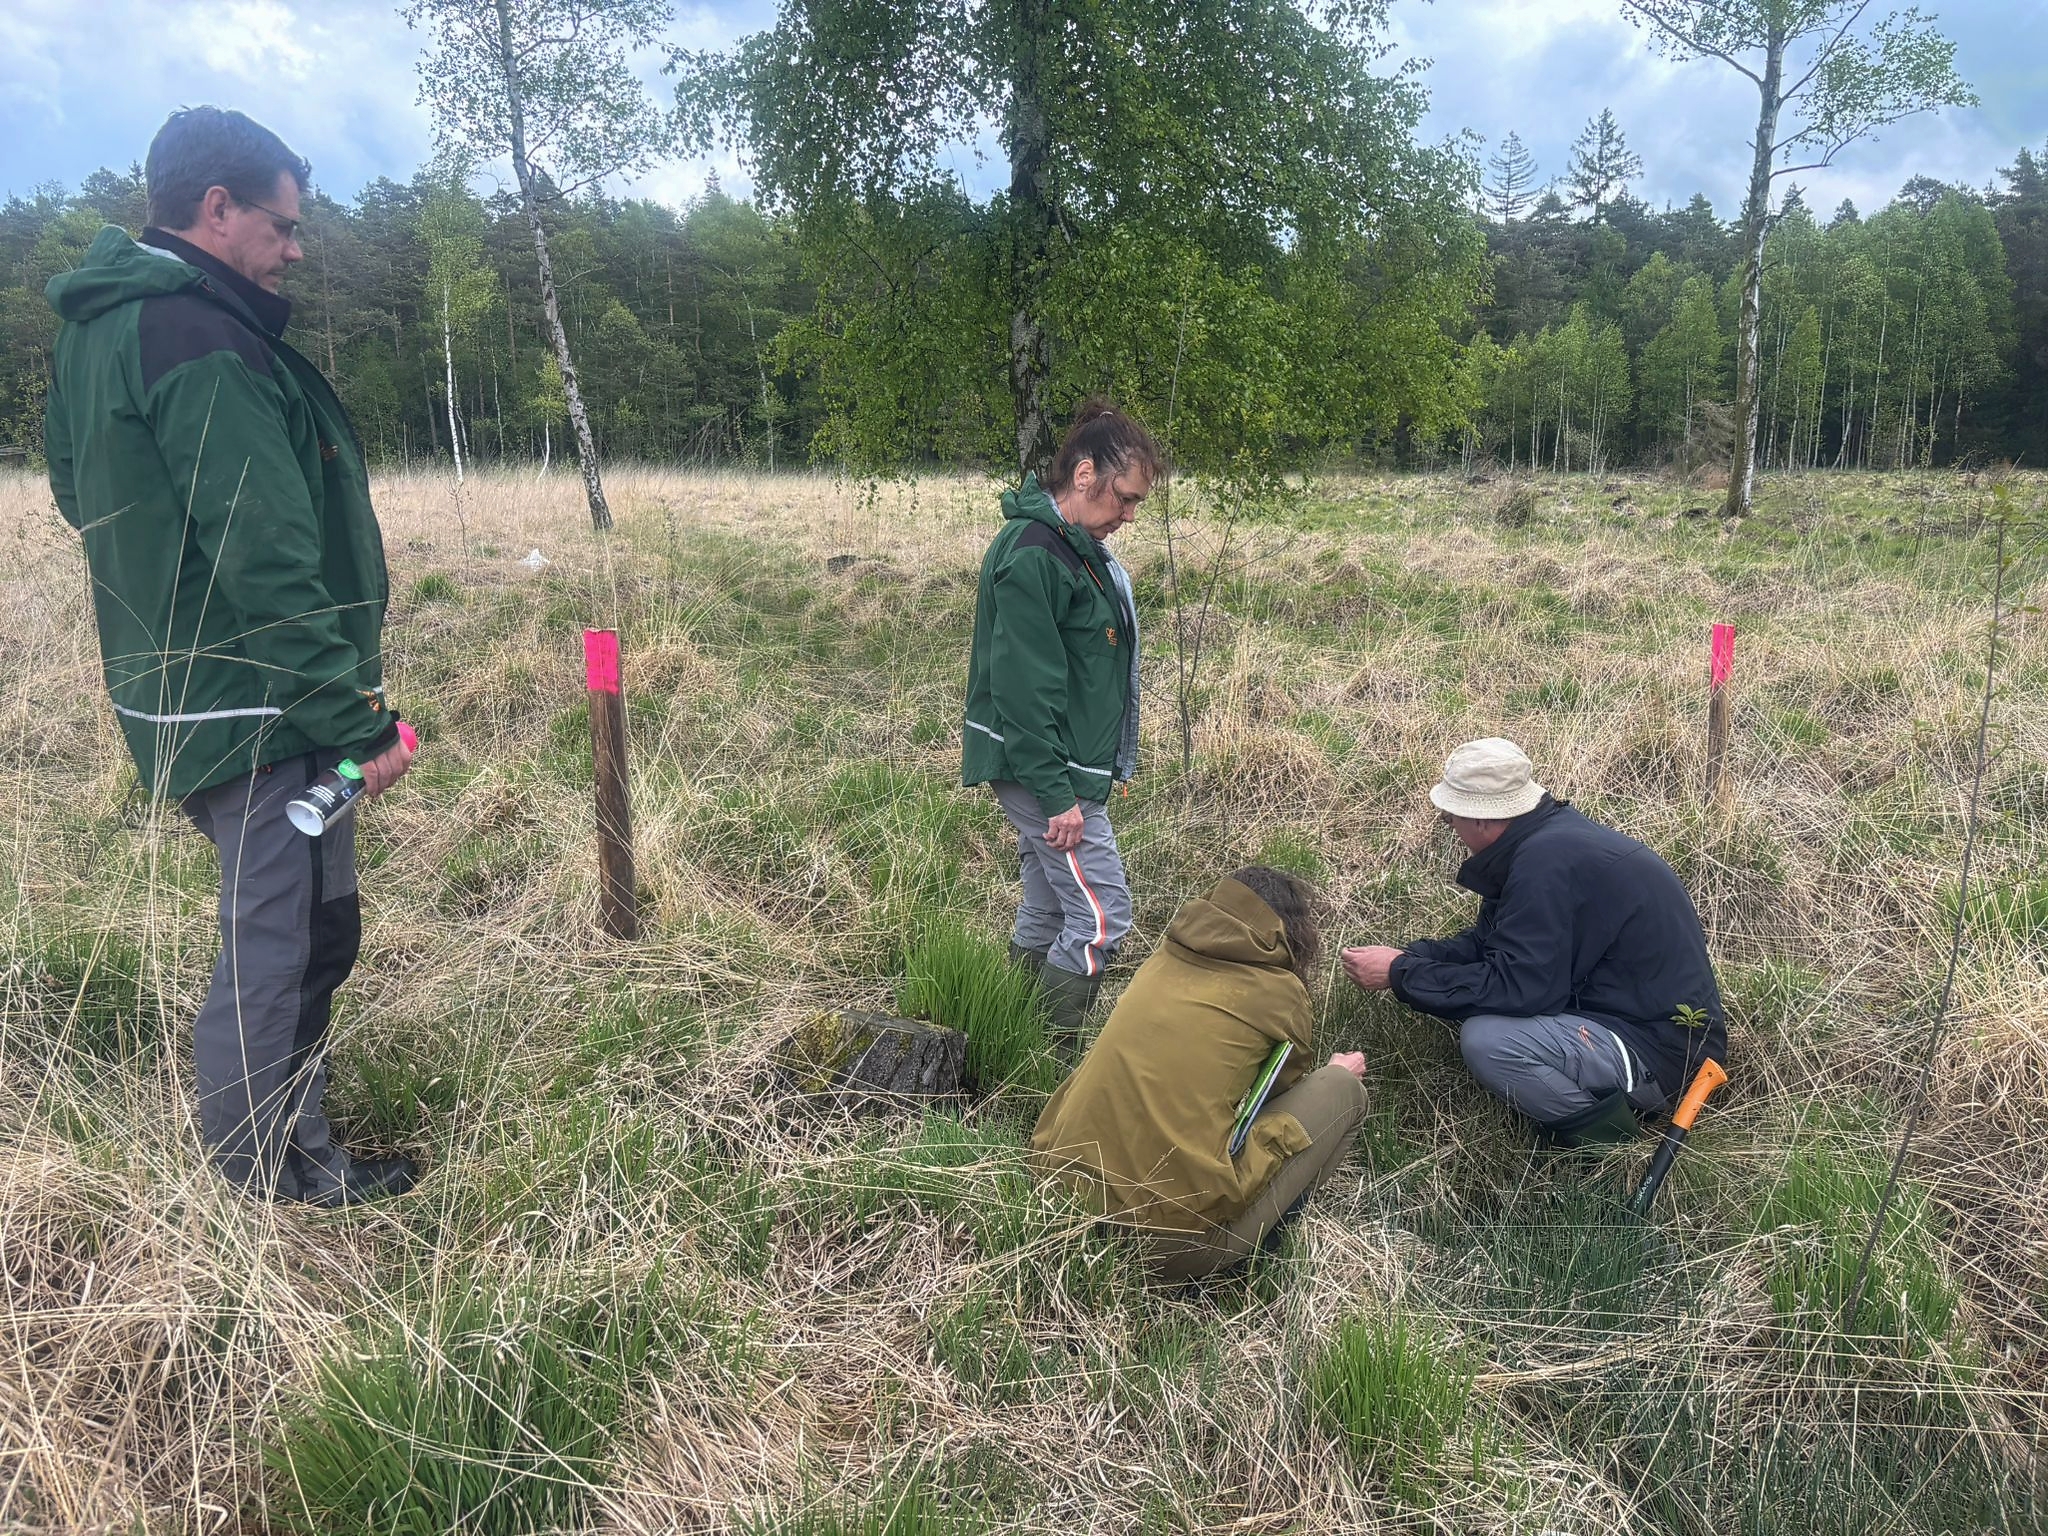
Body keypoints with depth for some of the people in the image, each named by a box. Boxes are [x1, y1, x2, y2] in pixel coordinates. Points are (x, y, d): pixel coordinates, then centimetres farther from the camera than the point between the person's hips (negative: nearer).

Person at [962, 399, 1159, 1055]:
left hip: (1064, 768, 10)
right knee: (1102, 917, -7)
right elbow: (1022, 688, -23)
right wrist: (1058, 795, -22)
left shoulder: (1077, 547, 12)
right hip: (1043, 772, -10)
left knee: (1046, 914, 16)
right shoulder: (1032, 556, -20)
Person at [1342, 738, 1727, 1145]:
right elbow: (1487, 942, 15)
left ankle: (1606, 1138, -4)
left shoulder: (1548, 860, -25)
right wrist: (1408, 956, 1)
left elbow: (1515, 987, -26)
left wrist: (1401, 975, -17)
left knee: (1486, 1040, -27)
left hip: (1660, 1050, -10)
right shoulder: (1550, 833, 6)